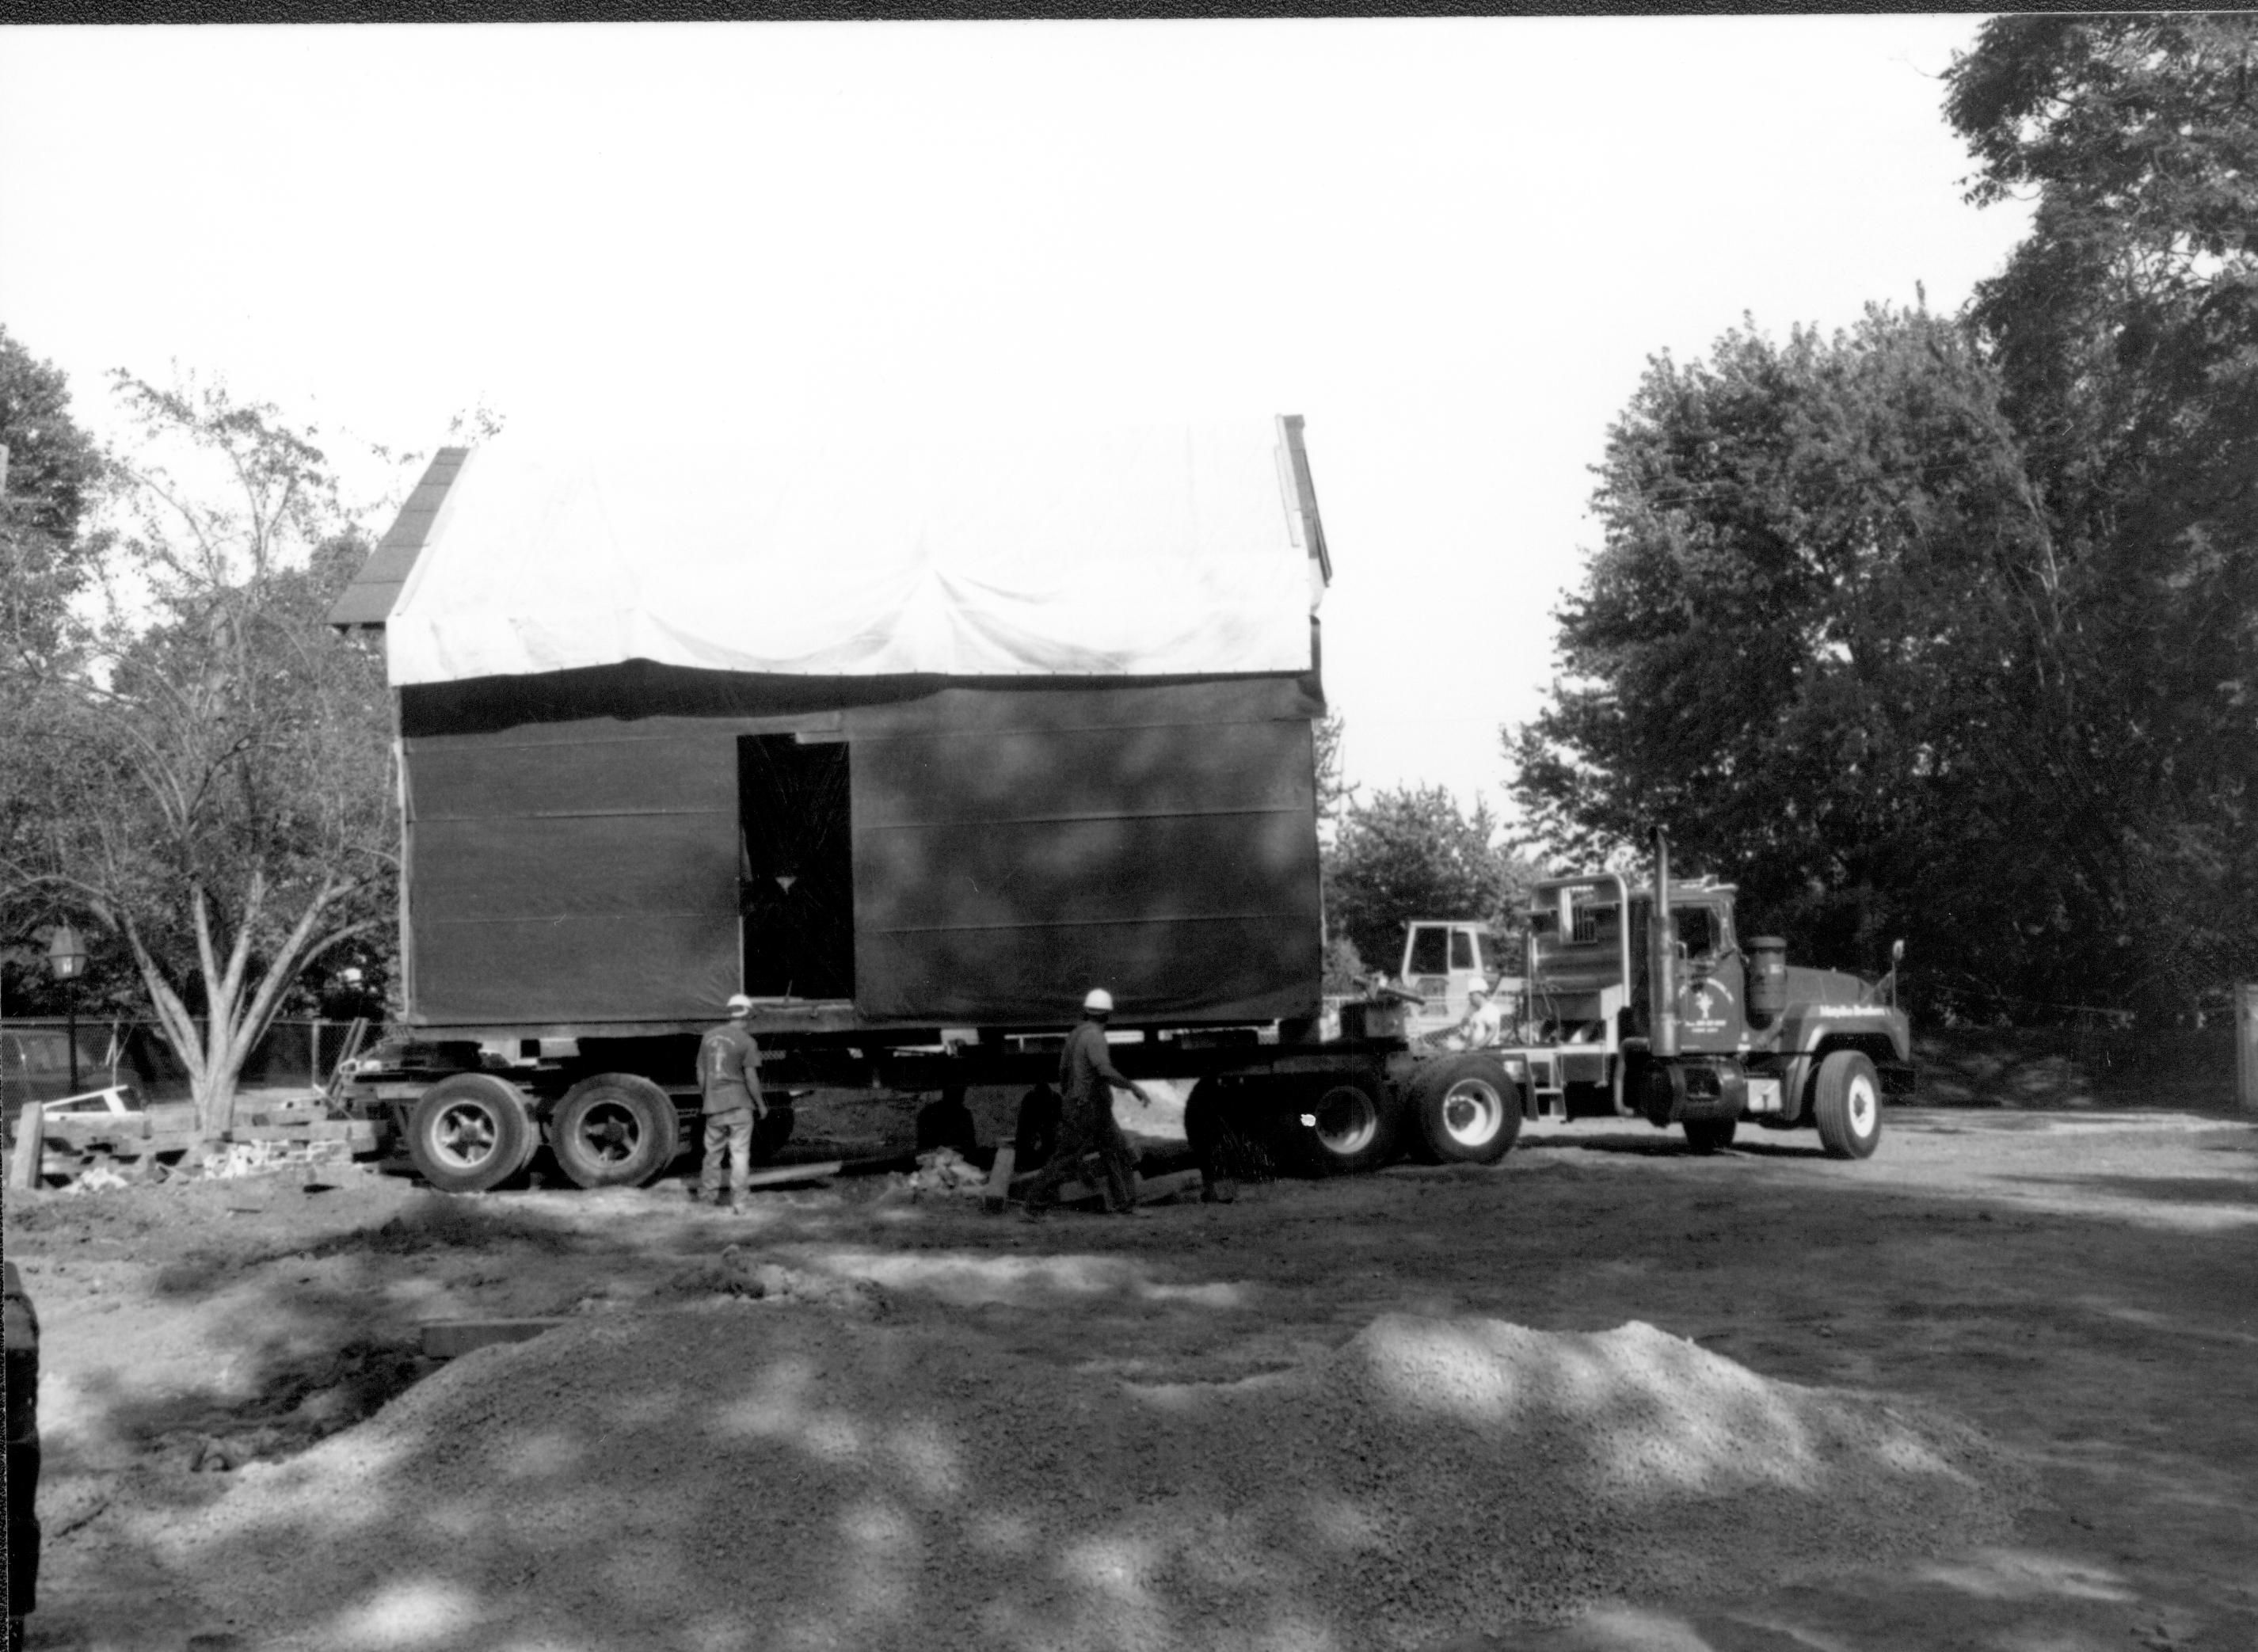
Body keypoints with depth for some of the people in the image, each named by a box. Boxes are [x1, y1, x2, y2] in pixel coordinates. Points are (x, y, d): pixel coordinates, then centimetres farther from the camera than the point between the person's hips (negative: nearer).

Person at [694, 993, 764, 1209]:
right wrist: (760, 1104, 0)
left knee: (713, 1151, 17)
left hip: (714, 1105, 5)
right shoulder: (747, 1041, -9)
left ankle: (707, 1192, 26)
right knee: (740, 1154, 1)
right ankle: (737, 1201, 0)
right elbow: (751, 1077, -11)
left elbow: (701, 1074, 11)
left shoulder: (710, 1037, 7)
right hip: (739, 1105, -5)